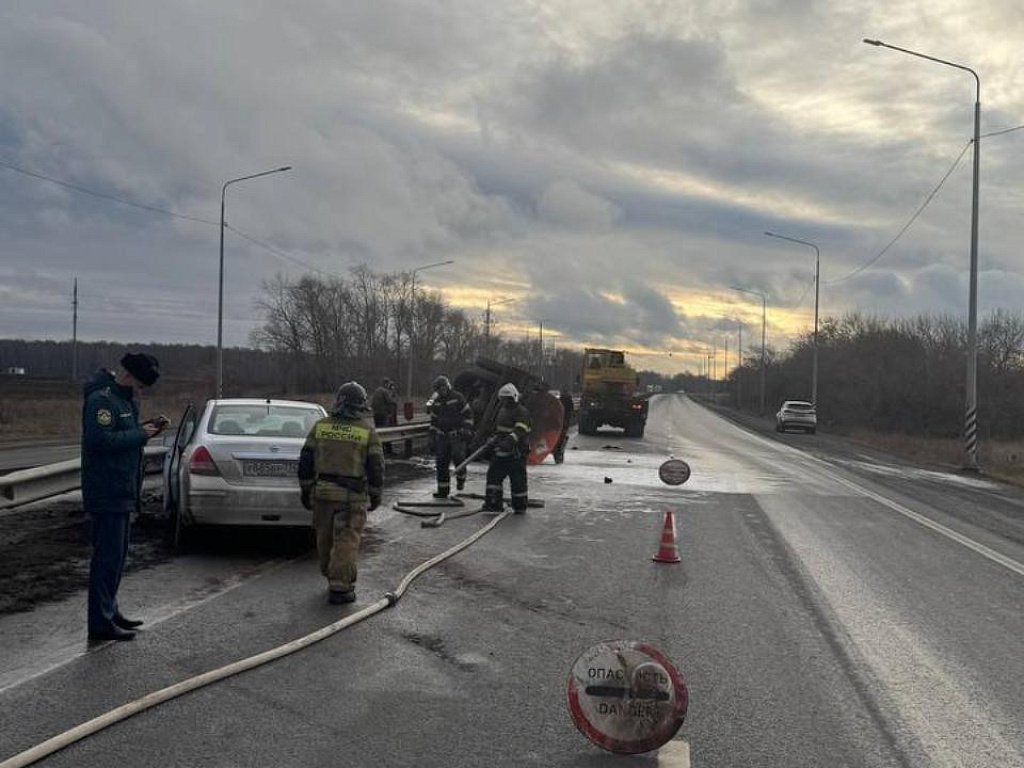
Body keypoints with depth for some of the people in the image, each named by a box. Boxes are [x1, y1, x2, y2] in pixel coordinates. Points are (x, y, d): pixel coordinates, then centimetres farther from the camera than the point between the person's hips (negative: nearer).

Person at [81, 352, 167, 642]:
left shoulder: (124, 398, 16)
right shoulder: (101, 398, -16)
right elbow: (101, 439, -26)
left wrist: (148, 428, 5)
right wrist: (141, 434, -19)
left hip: (122, 491, 10)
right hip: (106, 494, -10)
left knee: (117, 555, 17)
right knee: (108, 556, -7)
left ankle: (110, 612, 28)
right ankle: (101, 623, -2)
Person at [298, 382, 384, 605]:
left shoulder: (320, 427, 2)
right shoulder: (367, 432, -5)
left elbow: (305, 462, 5)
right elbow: (376, 467, -2)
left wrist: (306, 489, 14)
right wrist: (375, 495, 9)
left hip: (322, 492, 3)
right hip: (352, 496, -3)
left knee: (325, 539, 16)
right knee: (346, 541, 0)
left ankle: (332, 577, 30)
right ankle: (339, 587, -2)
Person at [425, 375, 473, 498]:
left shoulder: (458, 397, -4)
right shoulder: (436, 402, 11)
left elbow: (468, 414, -3)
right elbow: (434, 419, 20)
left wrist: (467, 429, -10)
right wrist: (433, 434, 14)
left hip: (457, 435, -5)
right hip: (442, 436, 5)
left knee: (458, 457, -17)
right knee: (441, 462, 1)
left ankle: (461, 478, 14)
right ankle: (443, 490, 8)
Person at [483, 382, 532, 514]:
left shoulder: (522, 412, -13)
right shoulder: (502, 410, 15)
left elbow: (520, 430, -27)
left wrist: (509, 441, -40)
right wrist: (494, 438, 15)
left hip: (516, 453, -8)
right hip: (501, 451, 8)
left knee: (517, 480, -2)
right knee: (494, 475, 4)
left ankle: (520, 507, 10)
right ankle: (493, 504, 7)